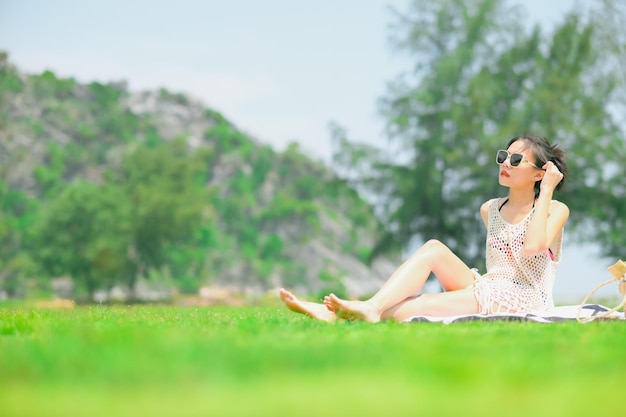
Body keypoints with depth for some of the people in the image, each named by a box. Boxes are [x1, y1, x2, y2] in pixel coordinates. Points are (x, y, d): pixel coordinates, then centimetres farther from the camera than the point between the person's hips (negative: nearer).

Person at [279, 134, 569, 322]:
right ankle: (372, 307, -37)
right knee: (433, 248, -20)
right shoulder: (490, 210, 20)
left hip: (523, 301, -6)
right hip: (485, 290, 6)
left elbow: (533, 247, -19)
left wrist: (546, 191, -11)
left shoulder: (555, 210, 3)